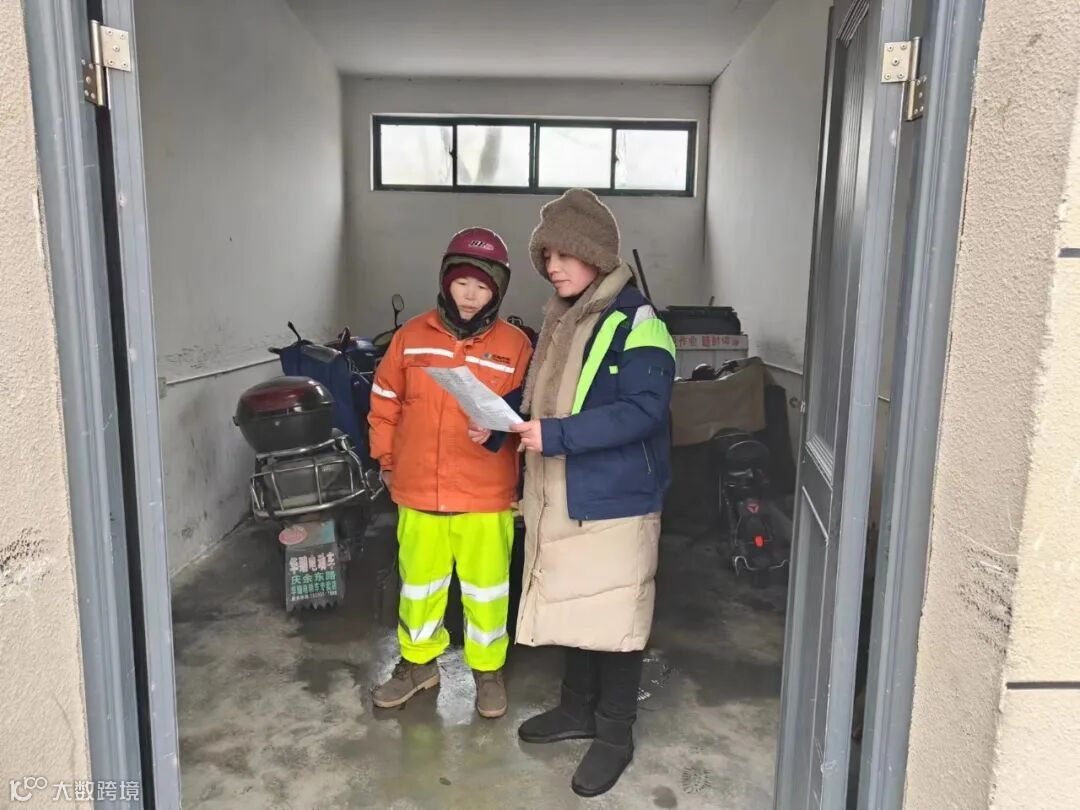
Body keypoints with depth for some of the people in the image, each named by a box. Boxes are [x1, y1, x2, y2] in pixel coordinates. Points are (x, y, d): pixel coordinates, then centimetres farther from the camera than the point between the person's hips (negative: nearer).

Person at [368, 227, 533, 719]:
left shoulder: (514, 346, -5)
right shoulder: (412, 336, 1)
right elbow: (385, 402, 9)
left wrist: (499, 429, -22)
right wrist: (387, 460, 11)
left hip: (485, 494, -2)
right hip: (418, 490, 2)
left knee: (485, 587, 11)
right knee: (418, 581, 18)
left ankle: (488, 669, 33)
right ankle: (418, 661, 40)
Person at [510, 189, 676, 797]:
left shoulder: (637, 322, -15)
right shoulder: (562, 319, 11)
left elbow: (643, 410, -24)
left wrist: (557, 435, -28)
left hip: (616, 498, -8)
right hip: (563, 496, 8)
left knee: (614, 616, 5)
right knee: (574, 605, 19)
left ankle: (616, 734, 23)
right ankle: (580, 708, 38)